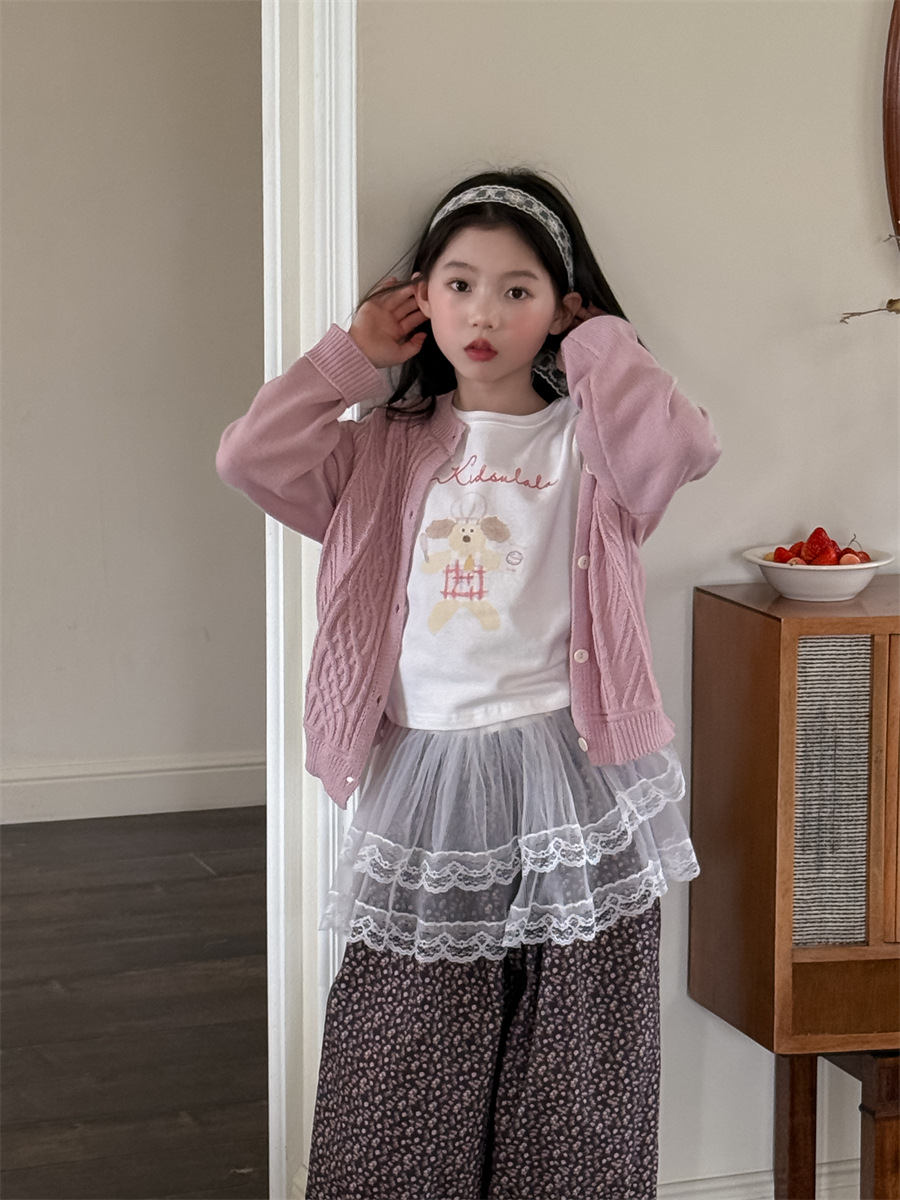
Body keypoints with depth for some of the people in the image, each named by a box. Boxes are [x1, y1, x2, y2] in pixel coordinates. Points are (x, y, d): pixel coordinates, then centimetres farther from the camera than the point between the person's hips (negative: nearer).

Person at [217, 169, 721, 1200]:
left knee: (572, 1071, 7)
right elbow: (251, 459, -5)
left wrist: (597, 342, -4)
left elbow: (683, 446, -19)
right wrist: (353, 357, 4)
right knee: (396, 1084, 5)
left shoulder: (583, 442, 3)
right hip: (423, 776, 2)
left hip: (568, 773, -1)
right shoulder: (388, 449, 10)